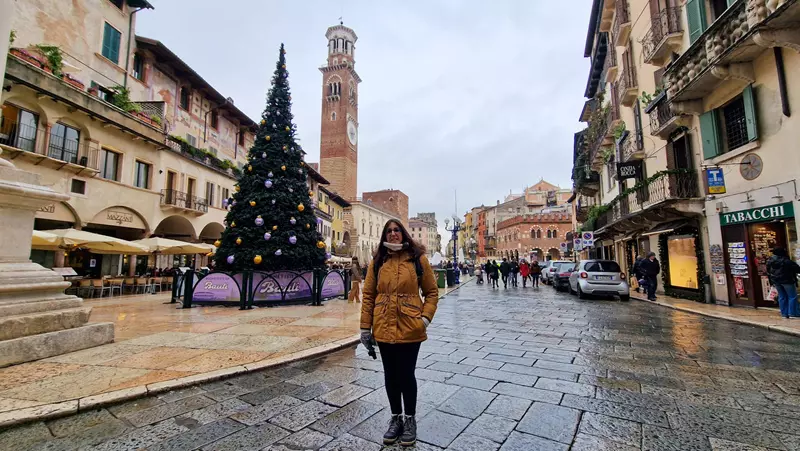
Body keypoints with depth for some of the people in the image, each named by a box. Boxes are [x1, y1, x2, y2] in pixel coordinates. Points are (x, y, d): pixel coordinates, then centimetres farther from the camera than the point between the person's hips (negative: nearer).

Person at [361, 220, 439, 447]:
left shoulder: (418, 258, -3)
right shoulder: (377, 262, 2)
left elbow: (432, 291, 2)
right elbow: (368, 295, 4)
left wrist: (426, 317, -10)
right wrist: (365, 326, 1)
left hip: (410, 327, -2)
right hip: (384, 328, 2)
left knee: (406, 374, 9)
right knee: (390, 374, 15)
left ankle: (410, 420, 31)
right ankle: (396, 418, 35)